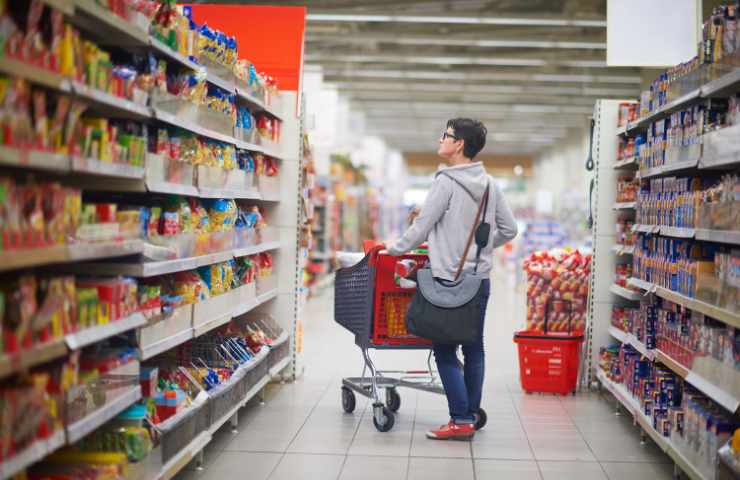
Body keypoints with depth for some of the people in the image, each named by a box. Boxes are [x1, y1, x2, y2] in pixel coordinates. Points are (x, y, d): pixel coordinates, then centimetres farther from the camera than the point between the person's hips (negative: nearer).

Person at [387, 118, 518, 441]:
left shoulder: (446, 182, -12)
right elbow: (508, 229, 13)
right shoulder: (489, 184, 8)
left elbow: (422, 226, -9)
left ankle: (460, 421, -3)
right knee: (474, 349, 11)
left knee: (445, 350, -1)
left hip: (450, 281, -7)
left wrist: (396, 249, 5)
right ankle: (471, 416, 17)